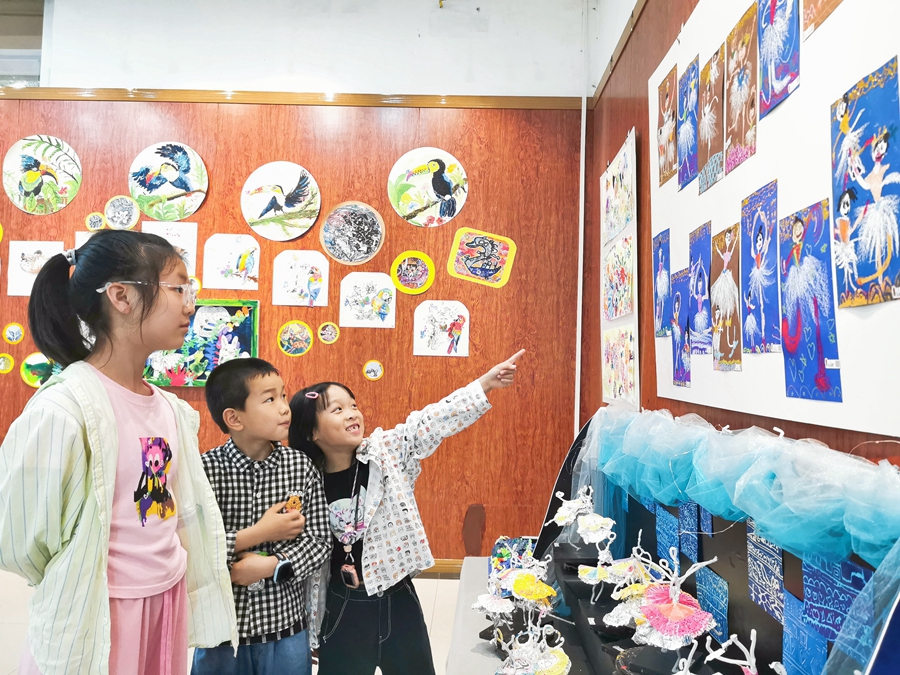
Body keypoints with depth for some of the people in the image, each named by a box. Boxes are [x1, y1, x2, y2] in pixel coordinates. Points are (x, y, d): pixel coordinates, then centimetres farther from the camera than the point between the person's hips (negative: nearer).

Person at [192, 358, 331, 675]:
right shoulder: (205, 469, -13)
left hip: (286, 626, 2)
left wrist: (272, 565, -18)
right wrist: (258, 534, -19)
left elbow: (320, 539, -4)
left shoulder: (301, 466, -6)